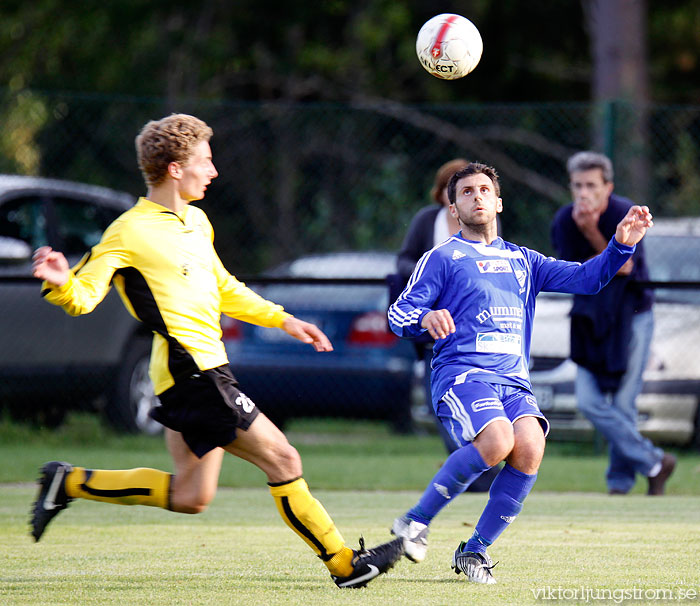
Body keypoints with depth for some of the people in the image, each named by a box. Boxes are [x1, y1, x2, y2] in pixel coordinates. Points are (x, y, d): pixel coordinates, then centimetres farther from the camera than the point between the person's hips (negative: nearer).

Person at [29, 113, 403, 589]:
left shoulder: (195, 220, 16)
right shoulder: (130, 232, -12)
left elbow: (222, 289, 28)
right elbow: (84, 297, -15)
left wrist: (283, 319, 24)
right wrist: (60, 282, -38)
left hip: (204, 368, 10)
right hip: (194, 371, -10)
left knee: (191, 495, 11)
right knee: (283, 461, -7)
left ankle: (69, 483, 18)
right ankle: (345, 563, 2)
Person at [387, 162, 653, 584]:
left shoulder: (522, 260, 26)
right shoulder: (443, 257, 12)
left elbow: (588, 278, 23)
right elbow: (399, 313, 3)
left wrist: (622, 245, 5)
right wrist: (425, 318, -21)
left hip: (514, 380, 5)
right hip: (462, 373, -4)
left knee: (530, 450, -24)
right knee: (497, 442, -32)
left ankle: (474, 550, -9)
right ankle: (415, 522, -16)